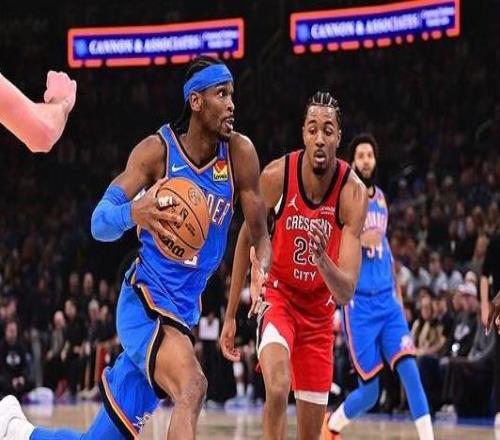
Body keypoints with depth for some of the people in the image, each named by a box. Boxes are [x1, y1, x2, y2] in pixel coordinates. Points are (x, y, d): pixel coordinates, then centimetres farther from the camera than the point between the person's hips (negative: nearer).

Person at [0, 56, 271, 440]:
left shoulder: (239, 153, -2)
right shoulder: (157, 150, -11)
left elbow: (260, 233, 3)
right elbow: (100, 223, -15)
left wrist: (261, 267, -20)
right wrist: (134, 212, -38)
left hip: (183, 311, 5)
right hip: (146, 299, -5)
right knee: (192, 388, -33)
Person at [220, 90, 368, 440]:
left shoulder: (353, 193, -22)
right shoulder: (277, 176, -20)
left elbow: (345, 293, -25)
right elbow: (246, 240, -1)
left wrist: (322, 259, -47)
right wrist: (231, 315, 2)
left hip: (319, 309, 2)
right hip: (278, 296, -1)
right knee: (277, 389, -30)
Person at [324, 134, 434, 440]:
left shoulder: (381, 197, 13)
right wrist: (357, 240, -23)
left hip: (387, 299, 5)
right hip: (359, 302, -5)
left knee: (409, 368, -13)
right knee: (369, 393, -3)